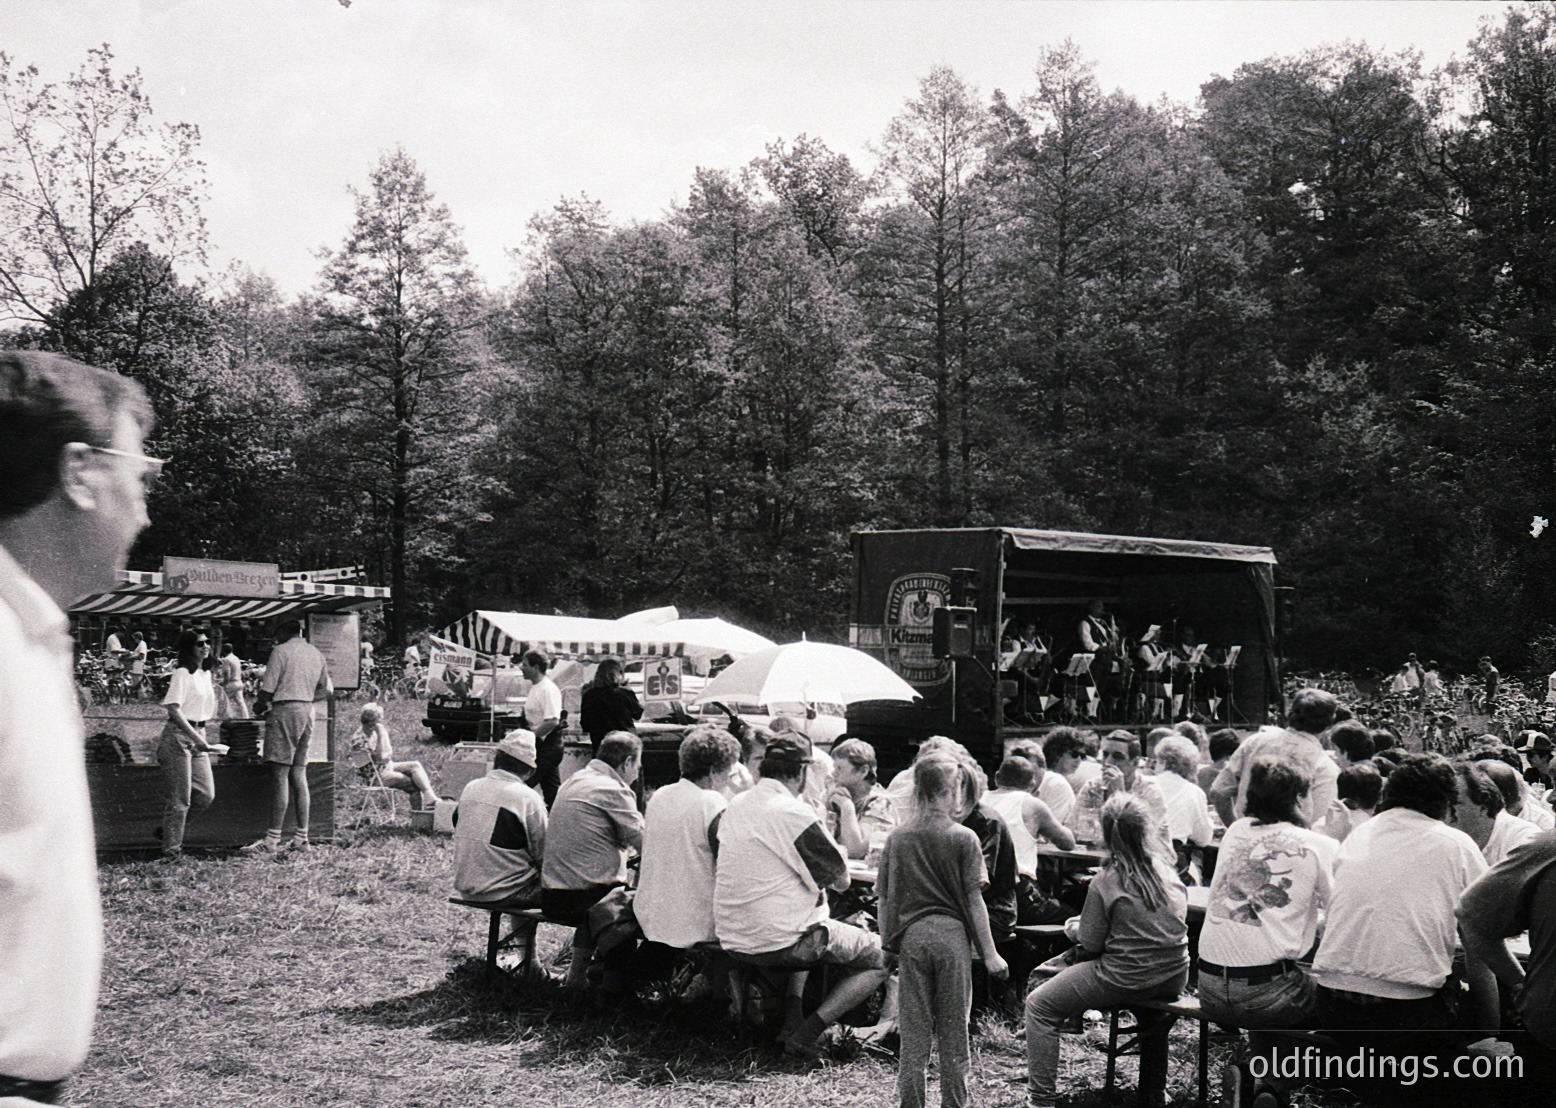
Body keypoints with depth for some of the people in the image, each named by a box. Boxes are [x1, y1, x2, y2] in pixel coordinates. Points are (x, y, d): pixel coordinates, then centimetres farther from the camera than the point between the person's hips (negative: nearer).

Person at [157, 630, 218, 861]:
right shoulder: (182, 673, -10)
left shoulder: (206, 673, 13)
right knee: (179, 798, -3)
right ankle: (171, 850, 5)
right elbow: (174, 709, -18)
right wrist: (195, 737, -25)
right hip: (179, 735, -8)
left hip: (198, 735, 8)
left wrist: (201, 737, 13)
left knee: (206, 794, 5)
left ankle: (170, 829, 25)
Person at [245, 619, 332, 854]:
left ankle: (272, 839, -11)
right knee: (298, 776, 9)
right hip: (307, 712, 7)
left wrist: (259, 706, 9)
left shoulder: (282, 651, -6)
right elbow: (326, 690, 20)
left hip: (285, 712, -7)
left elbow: (268, 689, -9)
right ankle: (301, 838, 8)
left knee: (279, 775, -9)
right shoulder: (315, 653, 15)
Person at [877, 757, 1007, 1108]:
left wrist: (889, 944, 14)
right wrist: (989, 953, -2)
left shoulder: (896, 840, 3)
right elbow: (974, 900, -7)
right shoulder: (964, 839, -5)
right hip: (952, 935, -2)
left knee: (913, 1032, 8)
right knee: (954, 1032, 9)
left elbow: (884, 900, 4)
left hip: (911, 937, 2)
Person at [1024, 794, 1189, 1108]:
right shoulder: (1169, 872, 3)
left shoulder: (1106, 882, -13)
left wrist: (1076, 929, 14)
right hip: (1175, 978, 6)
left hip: (1125, 977, -6)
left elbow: (1090, 944, -8)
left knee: (1039, 1005, 4)